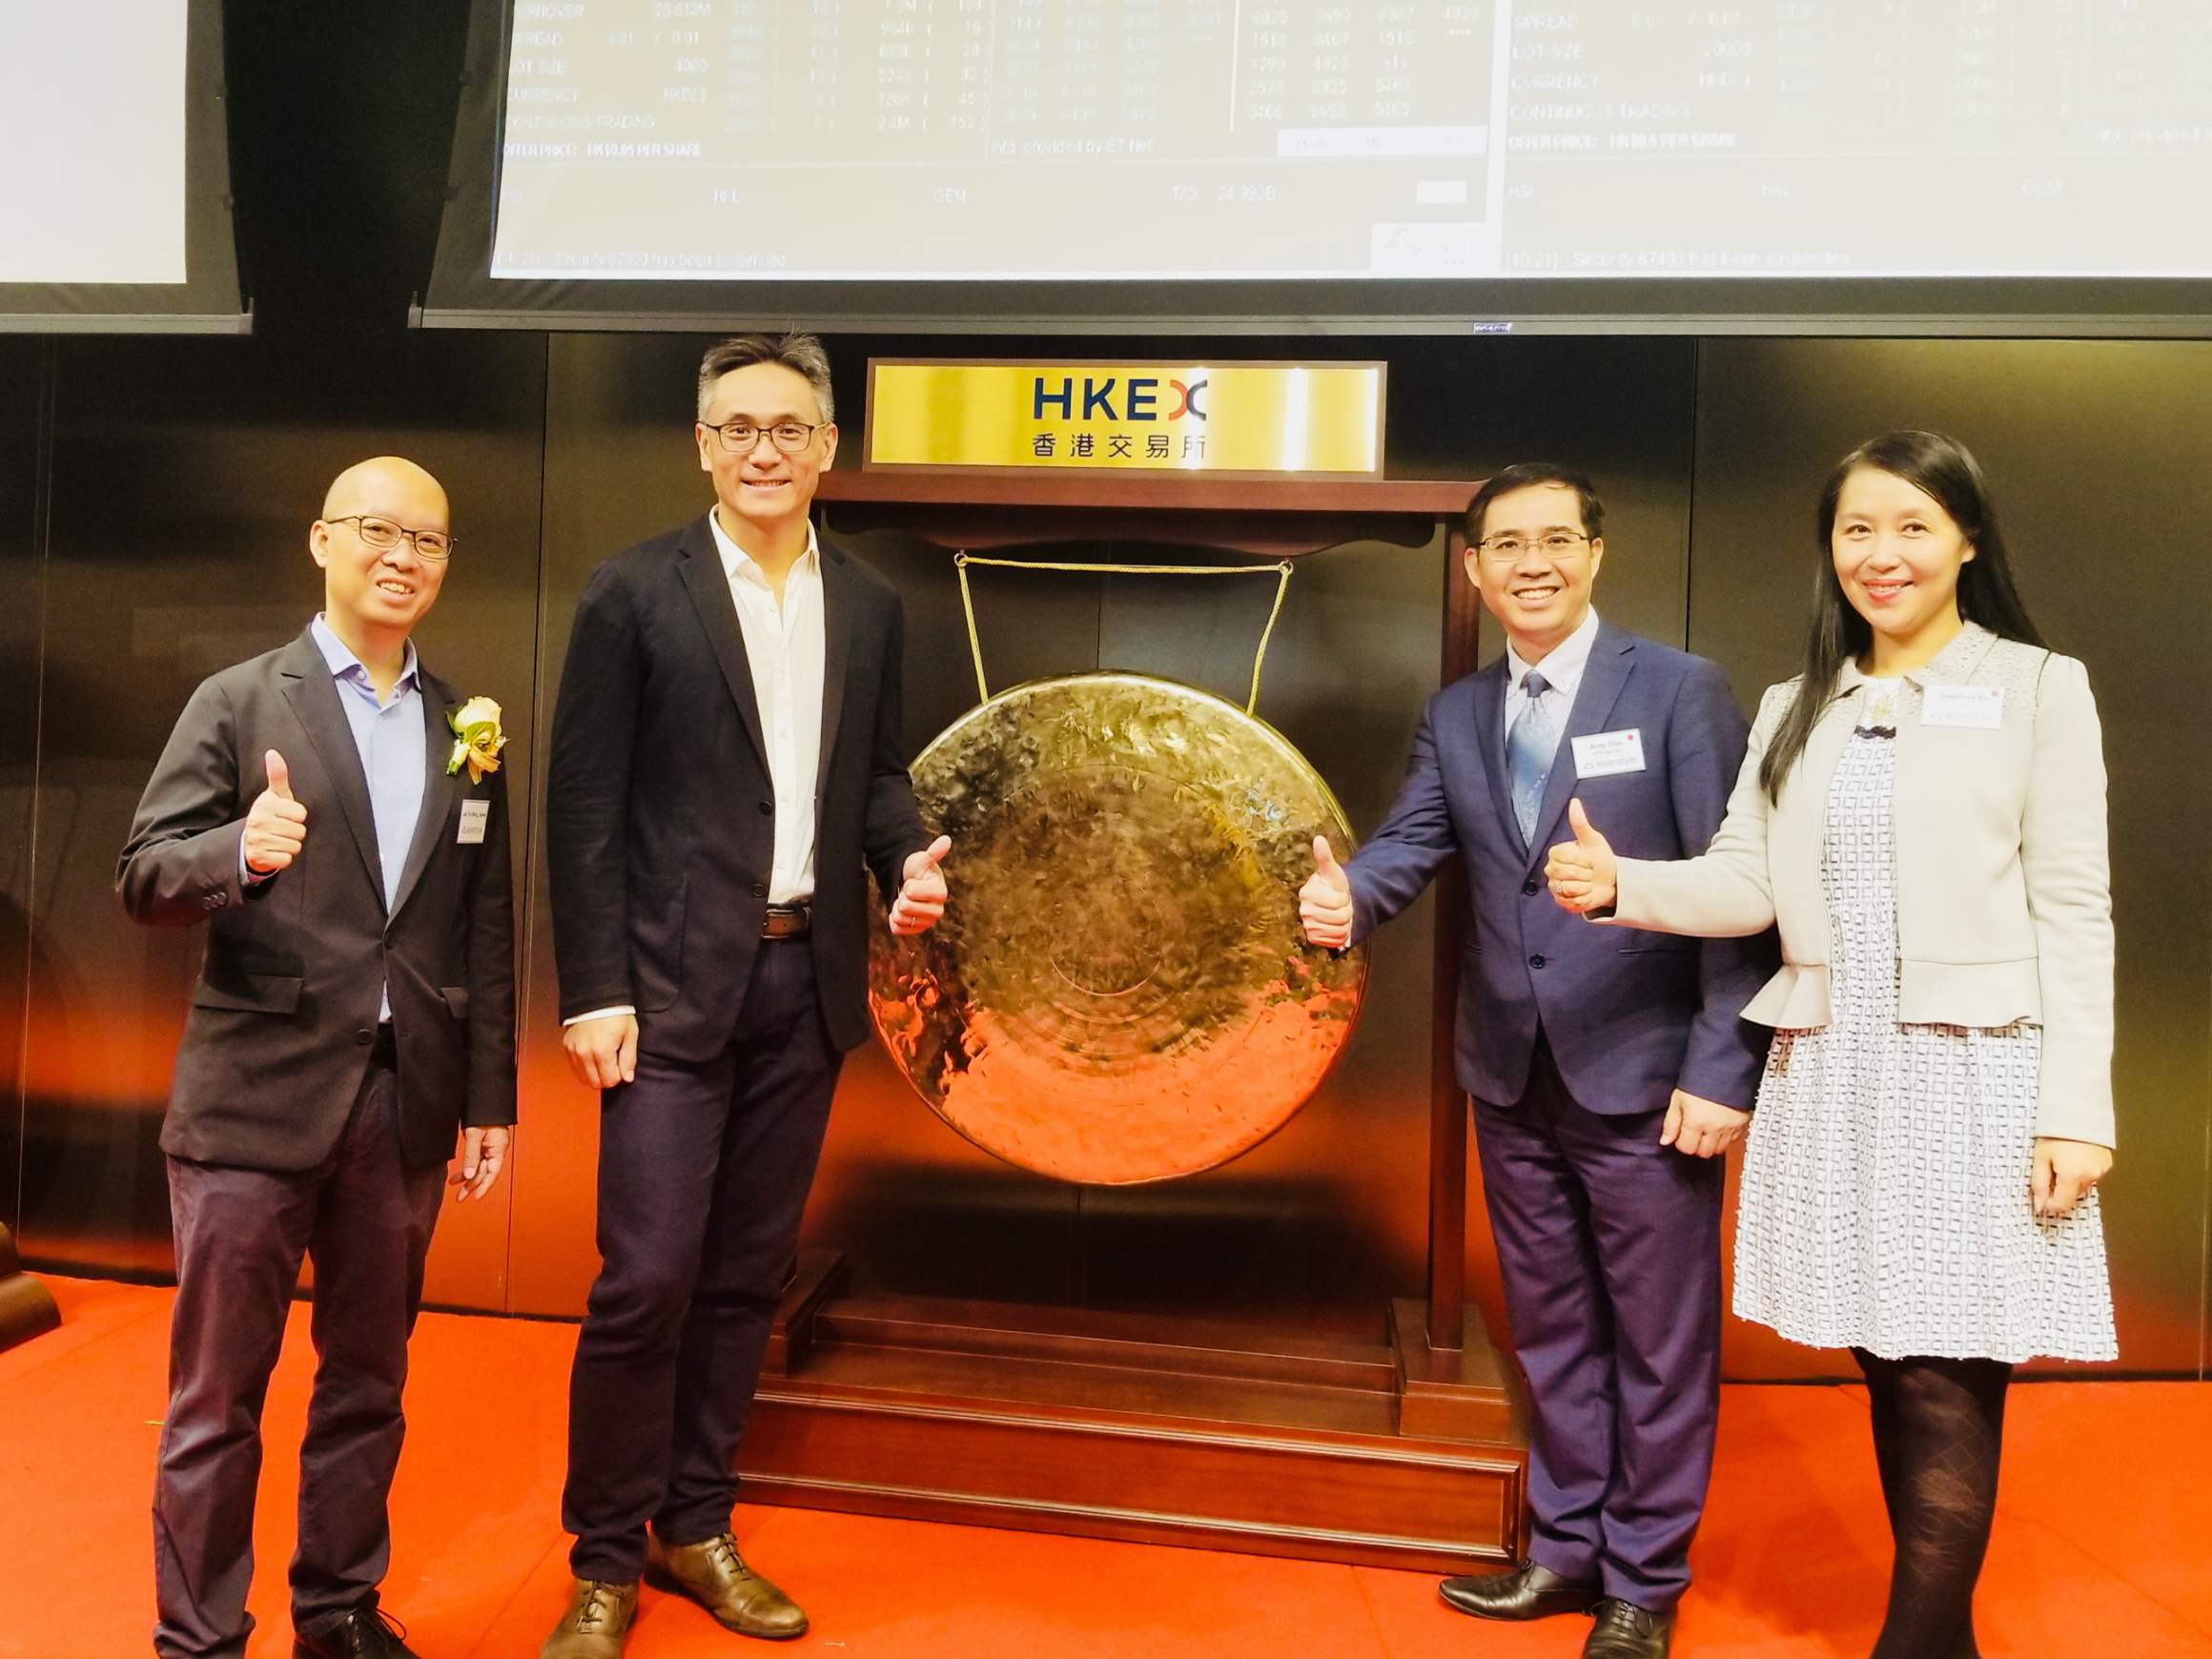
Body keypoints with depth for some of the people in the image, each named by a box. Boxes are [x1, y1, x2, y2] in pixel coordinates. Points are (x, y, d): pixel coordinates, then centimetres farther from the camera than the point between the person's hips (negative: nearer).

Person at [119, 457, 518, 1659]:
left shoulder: (467, 730, 9)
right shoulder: (238, 702, -1)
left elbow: (486, 928, 9)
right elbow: (144, 881, -6)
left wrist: (489, 1097, 7)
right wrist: (241, 849, -27)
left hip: (406, 1106, 4)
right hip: (257, 1101, -3)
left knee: (367, 1384, 16)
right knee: (218, 1394, 8)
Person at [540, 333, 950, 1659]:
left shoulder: (871, 604, 9)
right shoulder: (637, 592, -4)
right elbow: (584, 804, -6)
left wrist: (909, 856, -7)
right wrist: (594, 991, -10)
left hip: (808, 981, 4)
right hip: (675, 984, -4)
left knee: (749, 1273, 13)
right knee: (647, 1276, -3)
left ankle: (697, 1524, 30)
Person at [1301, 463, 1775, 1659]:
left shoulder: (1677, 690, -7)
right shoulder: (1455, 715, 8)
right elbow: (1410, 843, -4)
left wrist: (1722, 1068, -14)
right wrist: (1350, 897, -27)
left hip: (1646, 1079, -4)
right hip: (1512, 1079, 5)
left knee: (1658, 1339, 10)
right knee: (1551, 1329, 18)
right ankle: (1568, 1546, 36)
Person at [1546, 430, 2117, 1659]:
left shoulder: (2037, 687, 0)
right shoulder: (1796, 707, 13)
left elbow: (2073, 910, -4)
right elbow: (1748, 884, 4)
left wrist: (2076, 1109, -10)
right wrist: (1622, 885, -15)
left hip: (1972, 1071, -4)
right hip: (1832, 1075, 4)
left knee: (1947, 1379, -1)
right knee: (1888, 1361, 13)